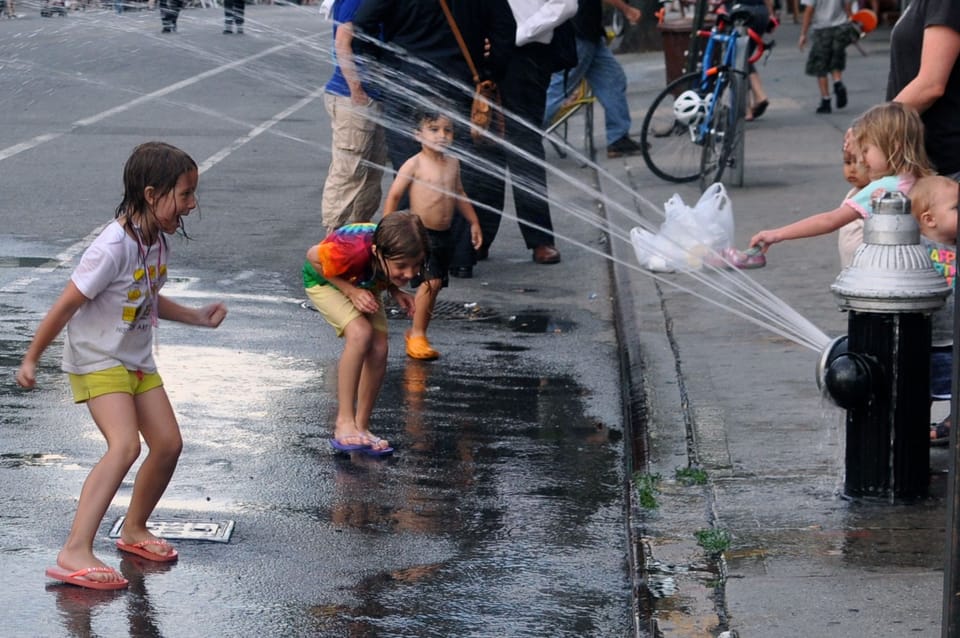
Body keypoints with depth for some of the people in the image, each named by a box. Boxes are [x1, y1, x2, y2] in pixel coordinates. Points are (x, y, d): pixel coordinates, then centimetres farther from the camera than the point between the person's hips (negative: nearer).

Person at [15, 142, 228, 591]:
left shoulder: (158, 242, 2)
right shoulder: (112, 248, -26)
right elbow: (66, 305, -21)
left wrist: (197, 317, 20)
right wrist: (31, 359, -16)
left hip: (137, 361, 9)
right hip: (97, 361, -9)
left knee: (168, 444, 7)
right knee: (125, 445, -25)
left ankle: (134, 529, 30)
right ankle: (75, 553, -28)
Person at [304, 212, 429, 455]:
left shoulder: (405, 257, -28)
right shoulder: (352, 251, -45)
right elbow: (313, 257, -23)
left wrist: (396, 292, -21)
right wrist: (351, 291, -27)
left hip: (365, 285, 5)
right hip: (324, 279, -5)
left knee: (379, 350, -10)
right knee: (361, 333, -28)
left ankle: (361, 427, 4)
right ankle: (344, 423, -23)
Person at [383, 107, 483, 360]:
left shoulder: (453, 163, 8)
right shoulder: (414, 164, -10)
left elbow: (459, 194, 24)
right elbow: (393, 196, -6)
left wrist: (473, 222, 27)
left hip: (443, 236, 7)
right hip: (420, 233, -7)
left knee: (434, 286, 9)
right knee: (430, 281, -20)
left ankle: (418, 333, 22)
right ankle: (417, 335, -12)